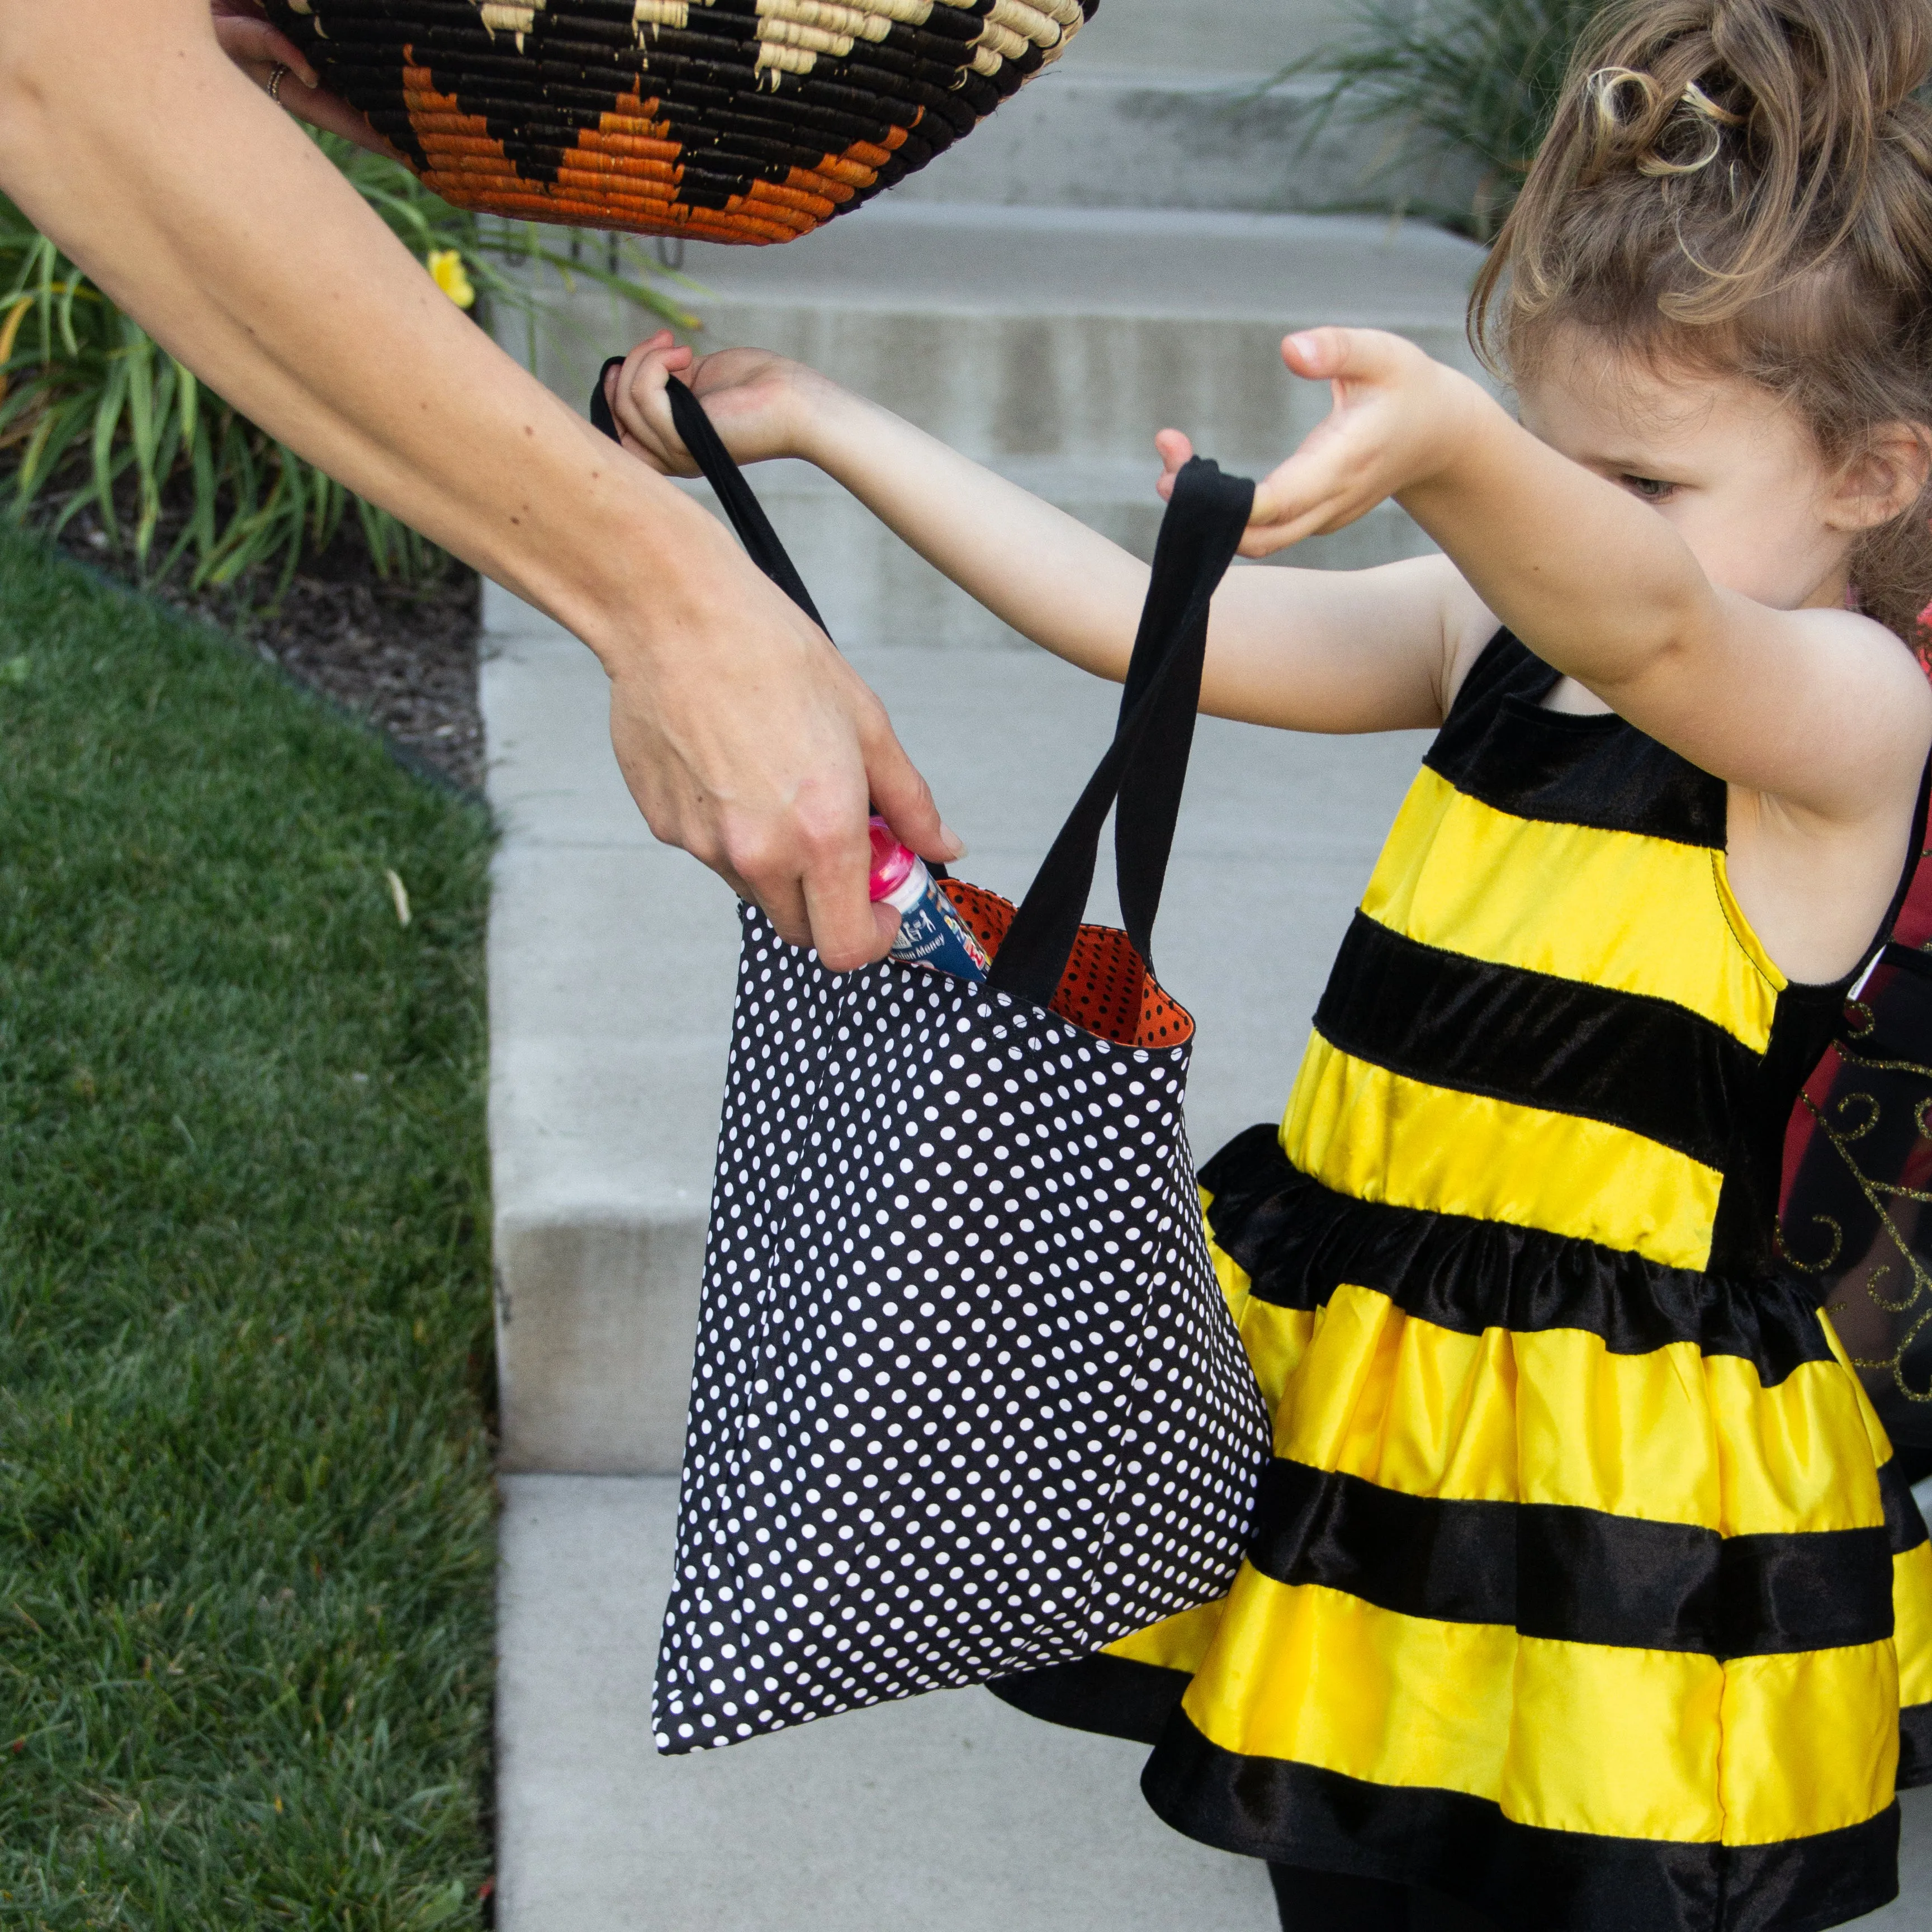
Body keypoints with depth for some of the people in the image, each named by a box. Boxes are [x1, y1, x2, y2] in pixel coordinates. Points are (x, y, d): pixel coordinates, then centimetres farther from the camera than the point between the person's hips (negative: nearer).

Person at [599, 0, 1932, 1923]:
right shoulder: (1483, 636, 5)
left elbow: (1644, 622, -38)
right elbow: (1135, 616, 2)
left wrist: (1449, 451, -59)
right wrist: (822, 423, -1)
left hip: (1614, 1451, -7)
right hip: (1337, 1358, 7)